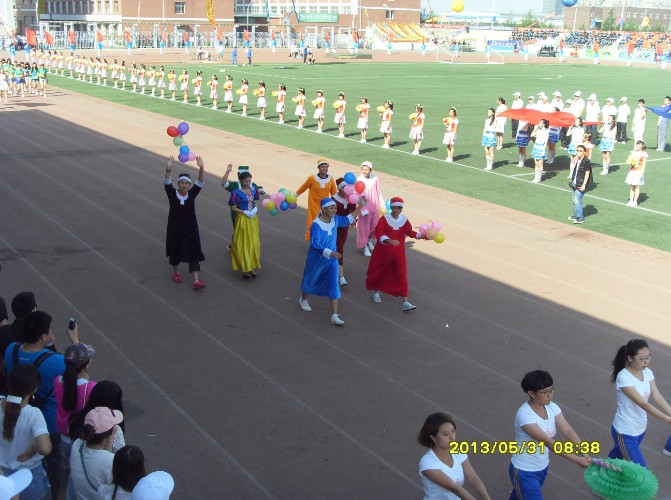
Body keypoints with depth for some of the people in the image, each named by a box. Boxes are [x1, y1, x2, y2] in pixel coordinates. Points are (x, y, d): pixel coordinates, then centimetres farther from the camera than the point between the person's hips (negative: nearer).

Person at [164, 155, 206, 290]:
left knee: (193, 254, -3)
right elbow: (167, 182, -24)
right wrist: (169, 169, -44)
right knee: (175, 251, 16)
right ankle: (176, 272, 42)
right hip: (175, 229, 0)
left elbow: (200, 182, -19)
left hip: (190, 229, 0)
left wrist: (201, 168, -37)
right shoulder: (172, 194, -7)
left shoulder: (192, 194, -5)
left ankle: (196, 280, -4)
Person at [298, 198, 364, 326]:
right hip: (317, 261, -4)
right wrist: (331, 253, -40)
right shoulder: (316, 224, -26)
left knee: (334, 286, -4)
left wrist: (360, 206, 5)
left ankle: (334, 316, -4)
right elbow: (315, 244, -31)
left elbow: (348, 219, 13)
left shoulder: (335, 220, -6)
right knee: (310, 281, 20)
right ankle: (303, 299, 52)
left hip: (332, 261, 5)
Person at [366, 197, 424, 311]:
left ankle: (405, 303, -6)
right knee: (379, 272, 16)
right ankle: (375, 292, 44)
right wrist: (389, 240, -43)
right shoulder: (384, 219, -14)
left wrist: (421, 236, -27)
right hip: (383, 252, -2)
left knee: (402, 276, -4)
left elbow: (410, 232, -10)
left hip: (399, 253, 2)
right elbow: (378, 233, -26)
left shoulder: (404, 220, -2)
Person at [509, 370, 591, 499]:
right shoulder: (525, 415, -29)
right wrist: (577, 460, -33)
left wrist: (584, 454, -28)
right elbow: (548, 442, -31)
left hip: (542, 468, 7)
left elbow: (568, 431, -13)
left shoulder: (551, 407, -6)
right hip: (524, 472, -7)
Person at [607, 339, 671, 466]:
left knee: (615, 460, 25)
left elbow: (657, 398, -9)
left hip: (640, 430, 7)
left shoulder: (647, 373, -2)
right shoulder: (624, 377, -26)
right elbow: (643, 404, -29)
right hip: (625, 433, -7)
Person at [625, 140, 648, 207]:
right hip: (632, 171, 5)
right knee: (631, 186, 7)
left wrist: (642, 171, -18)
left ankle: (635, 201, 6)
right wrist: (629, 161, -8)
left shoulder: (644, 154, -5)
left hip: (639, 171, -5)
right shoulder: (634, 152, 12)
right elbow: (628, 161, 16)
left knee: (637, 186, -1)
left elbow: (644, 163, -8)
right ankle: (631, 200, 13)